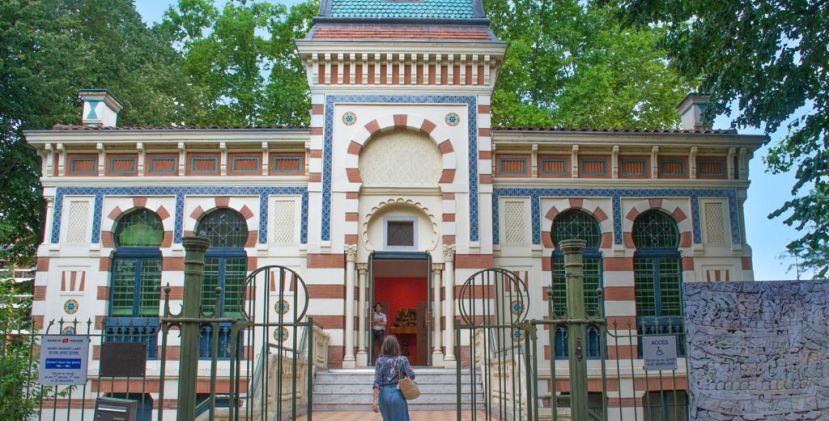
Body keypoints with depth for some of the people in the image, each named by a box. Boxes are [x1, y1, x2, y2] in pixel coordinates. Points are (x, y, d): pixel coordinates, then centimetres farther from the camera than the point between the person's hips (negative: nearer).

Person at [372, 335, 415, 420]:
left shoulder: (380, 361, 0)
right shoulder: (402, 360, -2)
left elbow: (377, 382, -7)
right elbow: (411, 376, -11)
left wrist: (374, 400, -9)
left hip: (384, 395, 3)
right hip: (397, 394, -3)